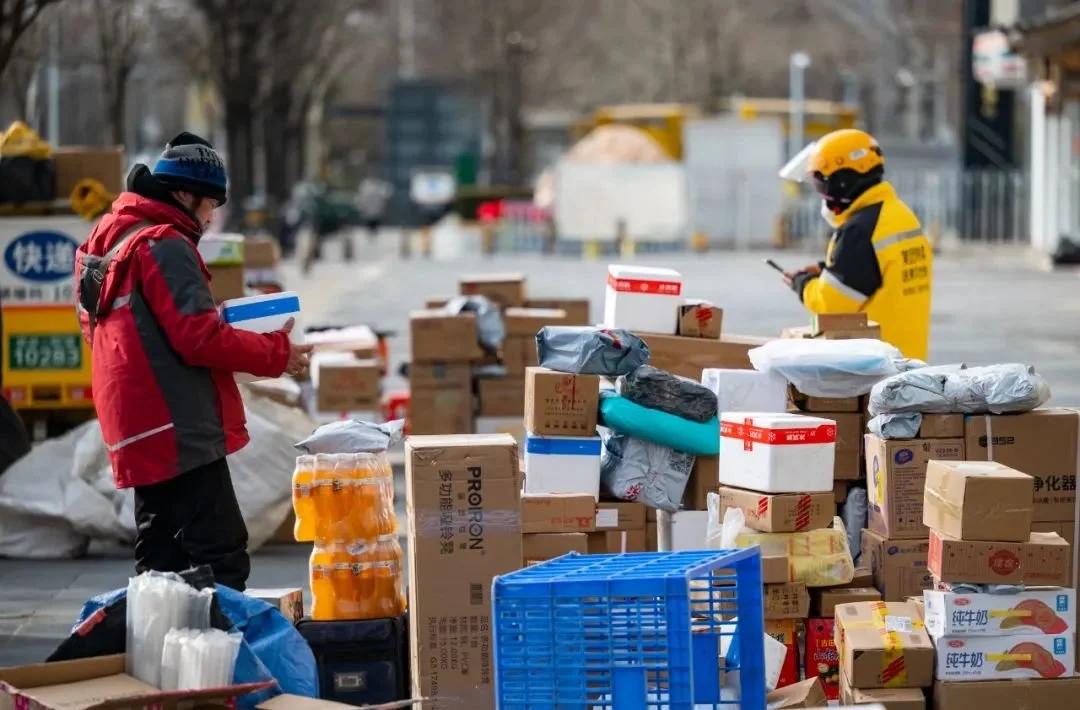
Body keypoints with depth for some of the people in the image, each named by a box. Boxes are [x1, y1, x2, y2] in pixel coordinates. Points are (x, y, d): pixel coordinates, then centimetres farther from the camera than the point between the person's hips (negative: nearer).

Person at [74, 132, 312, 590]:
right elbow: (199, 339, -19)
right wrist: (276, 354, -9)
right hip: (182, 432, -10)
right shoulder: (165, 246, -13)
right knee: (222, 558, -11)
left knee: (161, 561, 14)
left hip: (142, 432, 10)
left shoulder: (112, 238, 17)